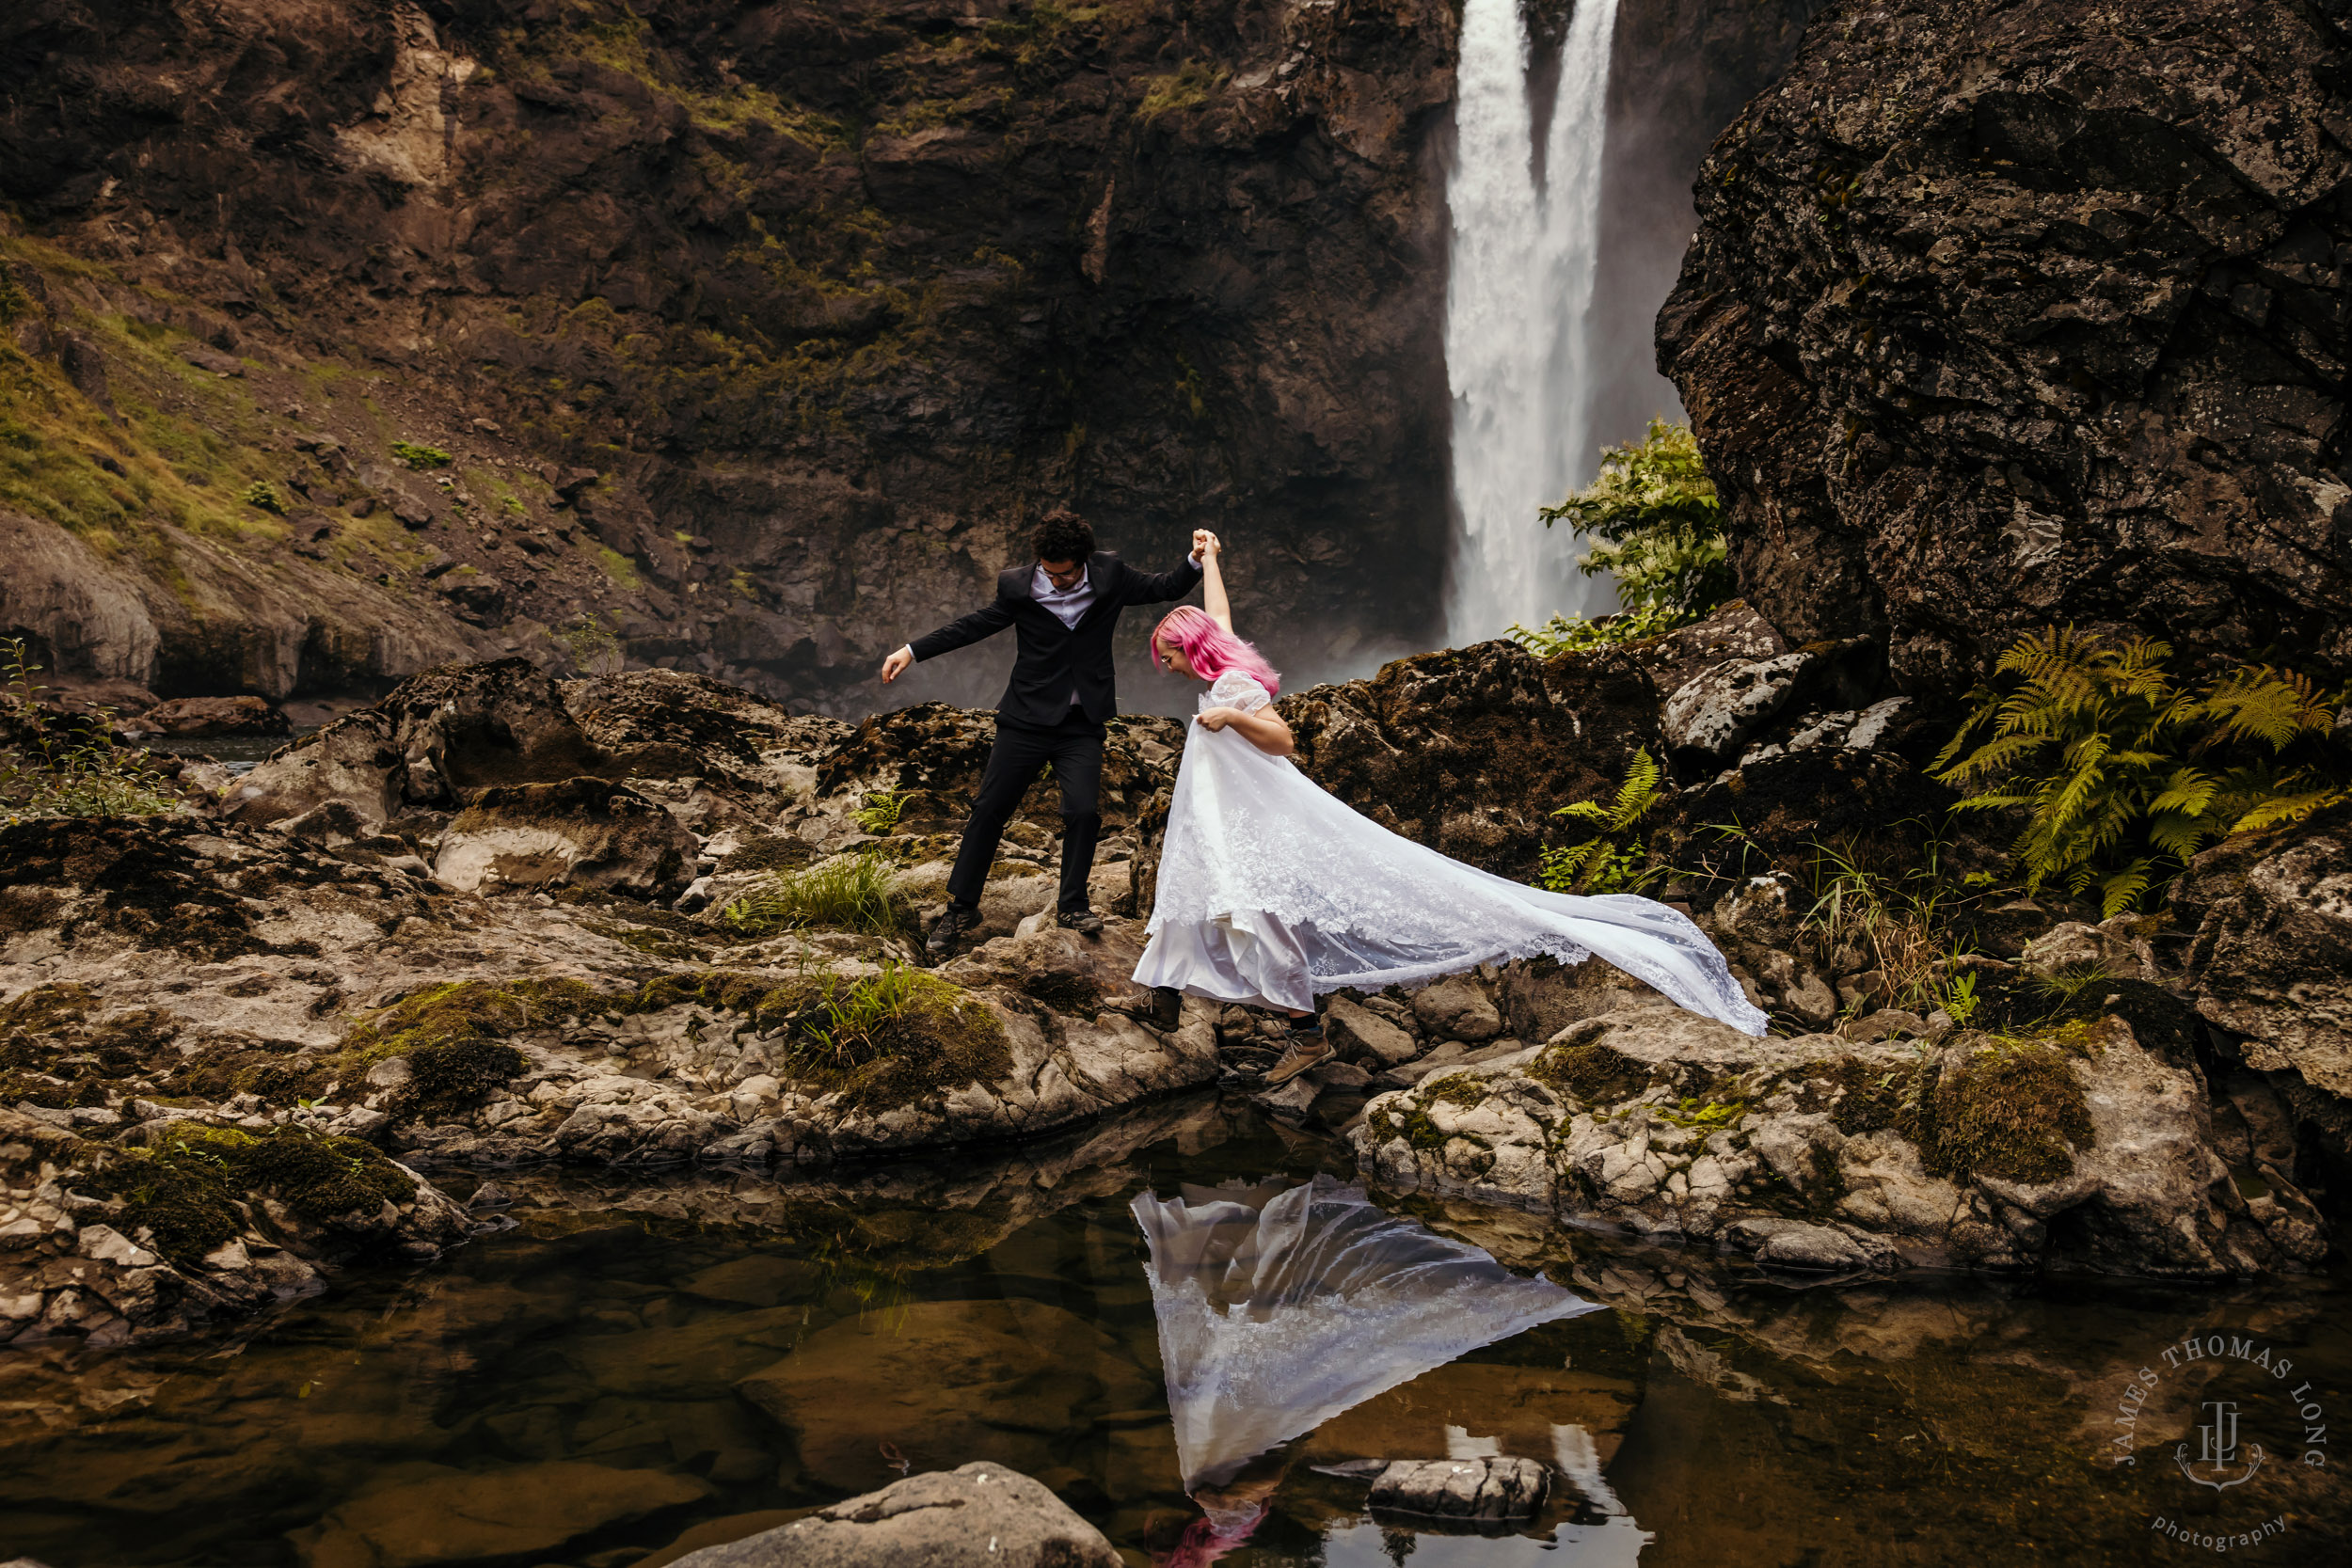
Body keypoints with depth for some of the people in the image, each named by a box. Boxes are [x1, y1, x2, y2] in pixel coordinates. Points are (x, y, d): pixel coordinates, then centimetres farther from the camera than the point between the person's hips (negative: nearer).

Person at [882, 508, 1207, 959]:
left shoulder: (1110, 575, -5)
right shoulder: (1017, 586, -7)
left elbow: (1164, 589, 7)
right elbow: (977, 624, 6)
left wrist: (1196, 561, -12)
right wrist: (913, 651, 4)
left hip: (1082, 724, 0)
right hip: (1027, 719, 0)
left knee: (1083, 811, -12)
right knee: (989, 808, 2)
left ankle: (1072, 904, 11)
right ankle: (961, 908, 16)